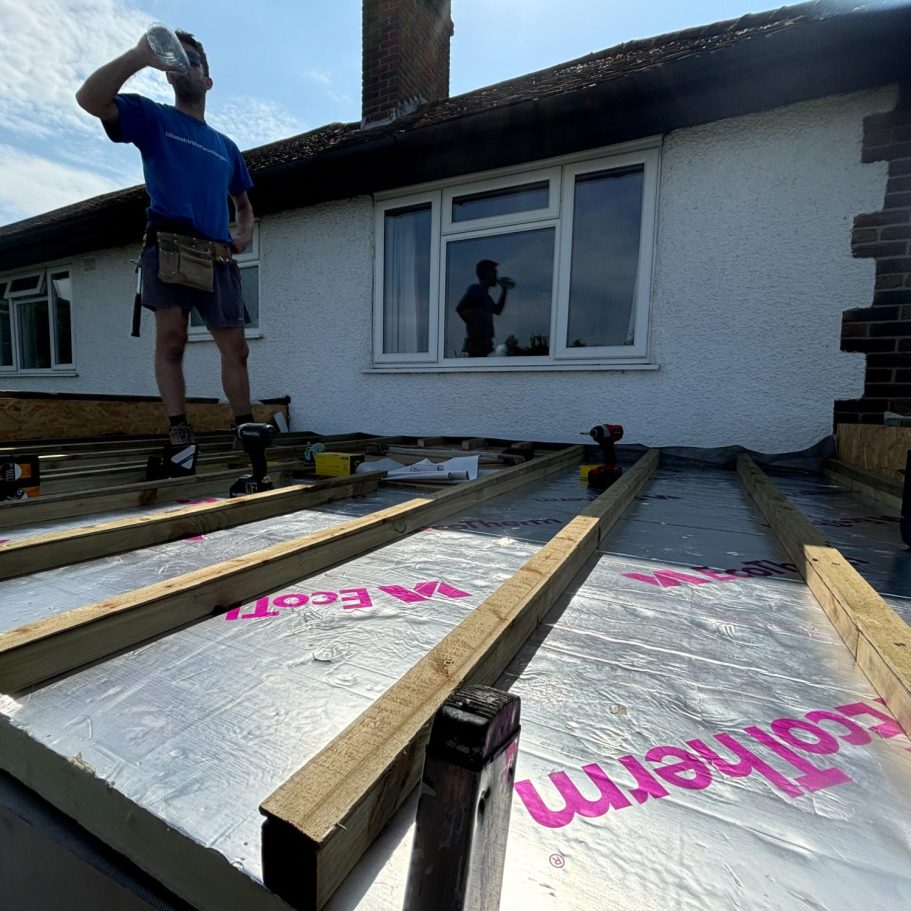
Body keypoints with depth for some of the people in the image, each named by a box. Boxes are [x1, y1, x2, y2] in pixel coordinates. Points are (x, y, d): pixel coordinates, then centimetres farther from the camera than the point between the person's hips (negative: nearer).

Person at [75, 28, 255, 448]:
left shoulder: (226, 146, 29)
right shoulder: (153, 118, 16)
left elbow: (243, 202, 34)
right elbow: (89, 99, -2)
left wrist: (244, 232, 13)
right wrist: (140, 55, -10)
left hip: (218, 258, 4)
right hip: (169, 247, -3)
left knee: (235, 348, -2)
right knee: (171, 339, -13)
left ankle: (246, 431, 5)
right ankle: (178, 431, -9)